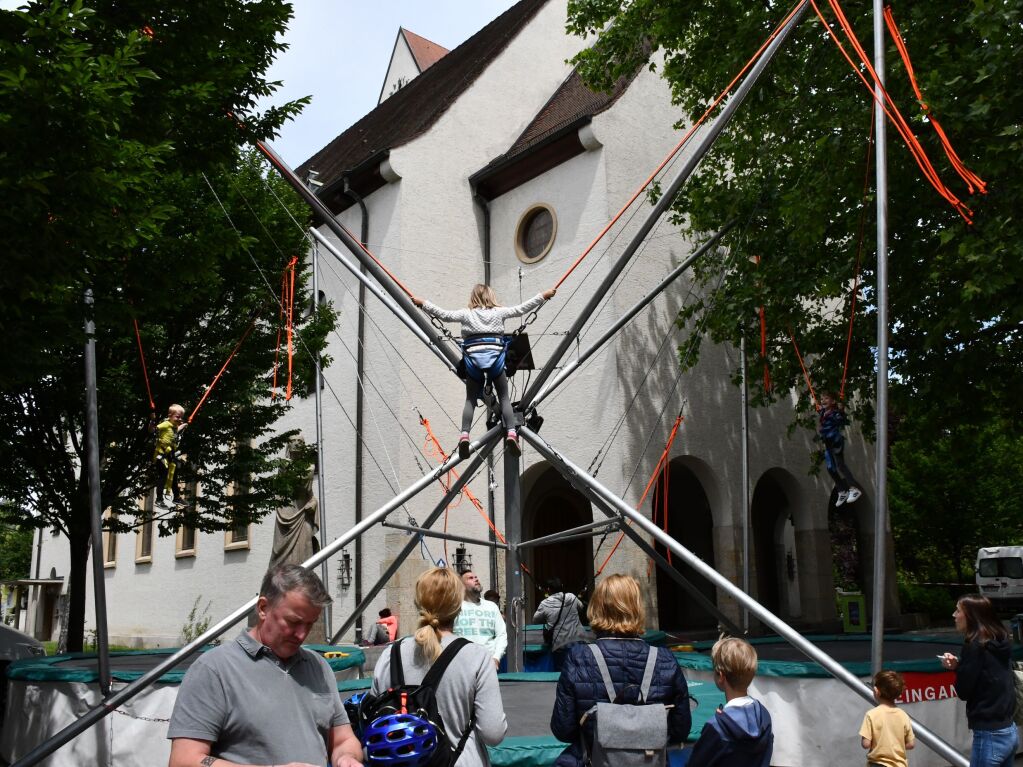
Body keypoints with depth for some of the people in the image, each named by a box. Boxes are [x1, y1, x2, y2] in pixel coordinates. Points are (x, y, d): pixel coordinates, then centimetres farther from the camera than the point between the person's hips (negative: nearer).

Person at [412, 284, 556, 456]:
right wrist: (543, 296, 23)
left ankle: (464, 435, -7)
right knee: (504, 397, 7)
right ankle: (511, 433, -8)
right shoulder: (499, 312, 11)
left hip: (472, 357, 1)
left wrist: (422, 303, 16)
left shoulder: (467, 314, 10)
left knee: (470, 399, 9)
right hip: (495, 355, 0)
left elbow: (444, 314, 6)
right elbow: (522, 308, 14)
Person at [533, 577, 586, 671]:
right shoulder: (572, 597, 1)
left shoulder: (545, 604, -6)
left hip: (559, 645, -3)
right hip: (577, 641, 3)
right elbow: (581, 608, 23)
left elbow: (535, 620, 9)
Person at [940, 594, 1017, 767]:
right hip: (1009, 731, 8)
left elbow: (964, 692, -13)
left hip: (989, 736, -8)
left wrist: (957, 667, 2)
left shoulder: (975, 645, -17)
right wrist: (961, 666, 2)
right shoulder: (1001, 641, 7)